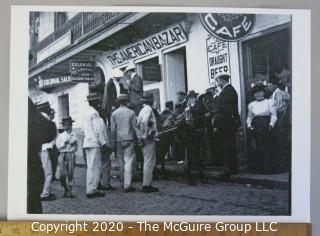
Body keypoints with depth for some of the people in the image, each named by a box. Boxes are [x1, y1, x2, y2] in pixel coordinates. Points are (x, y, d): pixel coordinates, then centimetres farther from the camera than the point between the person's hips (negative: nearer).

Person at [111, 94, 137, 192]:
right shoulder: (131, 113, -2)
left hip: (118, 140, 3)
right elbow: (134, 128, -1)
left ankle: (123, 182, 24)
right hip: (129, 139, -3)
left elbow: (112, 130, 2)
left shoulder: (114, 114, 2)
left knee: (121, 162, 14)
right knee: (129, 162, -4)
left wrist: (113, 142, 9)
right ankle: (127, 185, -8)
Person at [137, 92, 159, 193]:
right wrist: (144, 136, -21)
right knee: (149, 162, -6)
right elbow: (144, 122, -26)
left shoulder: (143, 109, 16)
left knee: (149, 162, 15)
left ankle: (147, 184, 19)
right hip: (149, 139, -10)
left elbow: (138, 124, 17)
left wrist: (141, 136, 14)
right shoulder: (148, 109, -12)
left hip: (145, 139, 10)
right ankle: (146, 185, -3)